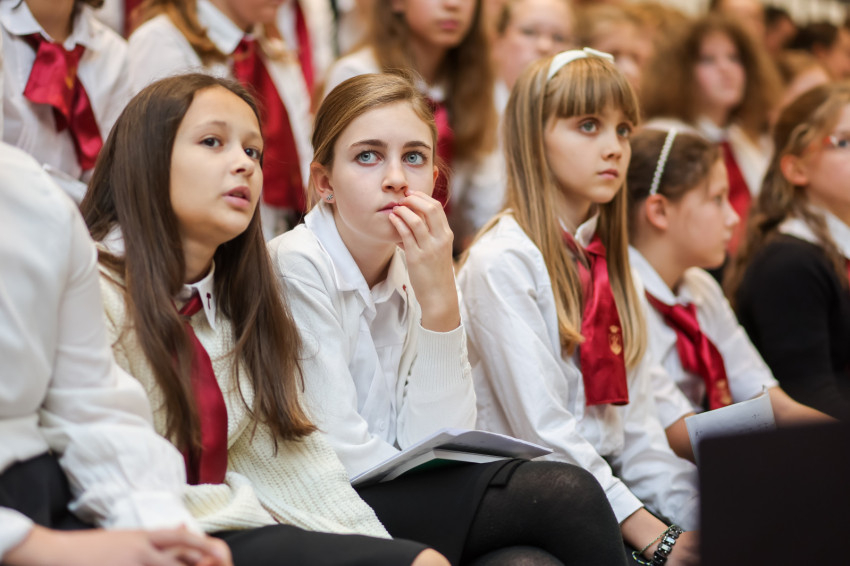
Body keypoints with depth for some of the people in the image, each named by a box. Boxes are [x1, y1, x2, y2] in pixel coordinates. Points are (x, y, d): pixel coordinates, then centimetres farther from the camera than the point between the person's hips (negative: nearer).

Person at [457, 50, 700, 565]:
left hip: (605, 481, 7)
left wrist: (696, 518, -1)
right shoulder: (503, 261, -10)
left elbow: (636, 421, 12)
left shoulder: (609, 261, 15)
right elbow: (544, 431, -16)